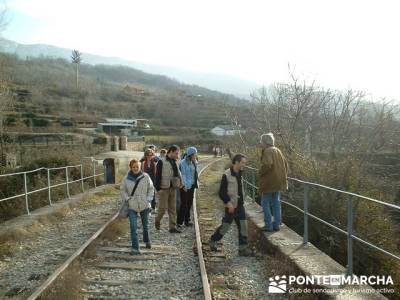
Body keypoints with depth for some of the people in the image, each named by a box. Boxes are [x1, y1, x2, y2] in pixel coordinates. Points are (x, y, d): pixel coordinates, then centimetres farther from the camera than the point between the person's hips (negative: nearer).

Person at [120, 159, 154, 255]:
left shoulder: (145, 177, -6)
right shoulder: (126, 179, -5)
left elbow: (151, 188, 3)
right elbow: (123, 190, 7)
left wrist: (148, 199, -5)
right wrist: (127, 199, -6)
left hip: (144, 205, 1)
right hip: (132, 206, -1)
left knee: (145, 225, 19)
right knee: (133, 228, -7)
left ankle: (147, 241, 44)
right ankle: (135, 248, 0)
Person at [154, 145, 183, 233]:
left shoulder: (174, 162, 11)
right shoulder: (161, 162, -10)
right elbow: (157, 176, -11)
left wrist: (179, 183, 5)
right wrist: (158, 188, -15)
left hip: (172, 188, 7)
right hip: (163, 189, -7)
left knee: (172, 208, 7)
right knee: (163, 207, -3)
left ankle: (173, 227, 13)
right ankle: (157, 221, 25)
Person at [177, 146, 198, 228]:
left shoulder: (193, 162, 10)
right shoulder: (183, 162, -13)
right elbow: (183, 174, -15)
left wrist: (196, 183, 10)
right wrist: (184, 185, -18)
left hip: (192, 185, 7)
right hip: (185, 186, -7)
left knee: (189, 203, 12)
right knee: (184, 204, -4)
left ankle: (187, 220, 23)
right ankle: (179, 222, 5)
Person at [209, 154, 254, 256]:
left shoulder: (239, 175, 7)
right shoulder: (226, 175, -16)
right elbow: (222, 193, -16)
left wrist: (242, 200, 16)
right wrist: (228, 203, -22)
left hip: (240, 205, 7)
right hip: (231, 206, -7)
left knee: (243, 226, 4)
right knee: (225, 226, 4)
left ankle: (243, 248, 12)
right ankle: (213, 241, 26)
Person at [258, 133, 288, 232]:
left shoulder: (267, 151, -15)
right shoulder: (277, 151, 11)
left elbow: (267, 164, -29)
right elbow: (285, 163, 14)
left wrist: (260, 172, -12)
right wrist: (283, 176, 18)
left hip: (269, 182, -8)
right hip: (279, 181, 8)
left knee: (265, 203, 3)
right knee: (276, 203, 14)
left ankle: (268, 225, 4)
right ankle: (277, 224, 18)